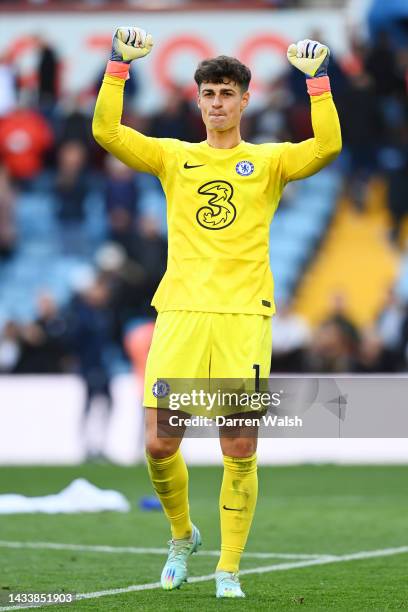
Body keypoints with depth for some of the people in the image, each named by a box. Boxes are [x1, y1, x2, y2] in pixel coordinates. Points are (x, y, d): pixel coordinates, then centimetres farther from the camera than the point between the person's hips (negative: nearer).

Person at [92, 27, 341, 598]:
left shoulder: (269, 160, 10)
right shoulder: (173, 157, 14)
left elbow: (328, 146, -7)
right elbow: (106, 131, 3)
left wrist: (317, 78, -11)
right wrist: (119, 65, -3)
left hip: (244, 316, -1)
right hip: (180, 311, 1)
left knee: (240, 450, -5)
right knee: (159, 443, -5)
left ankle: (228, 569, 8)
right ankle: (182, 535, 23)